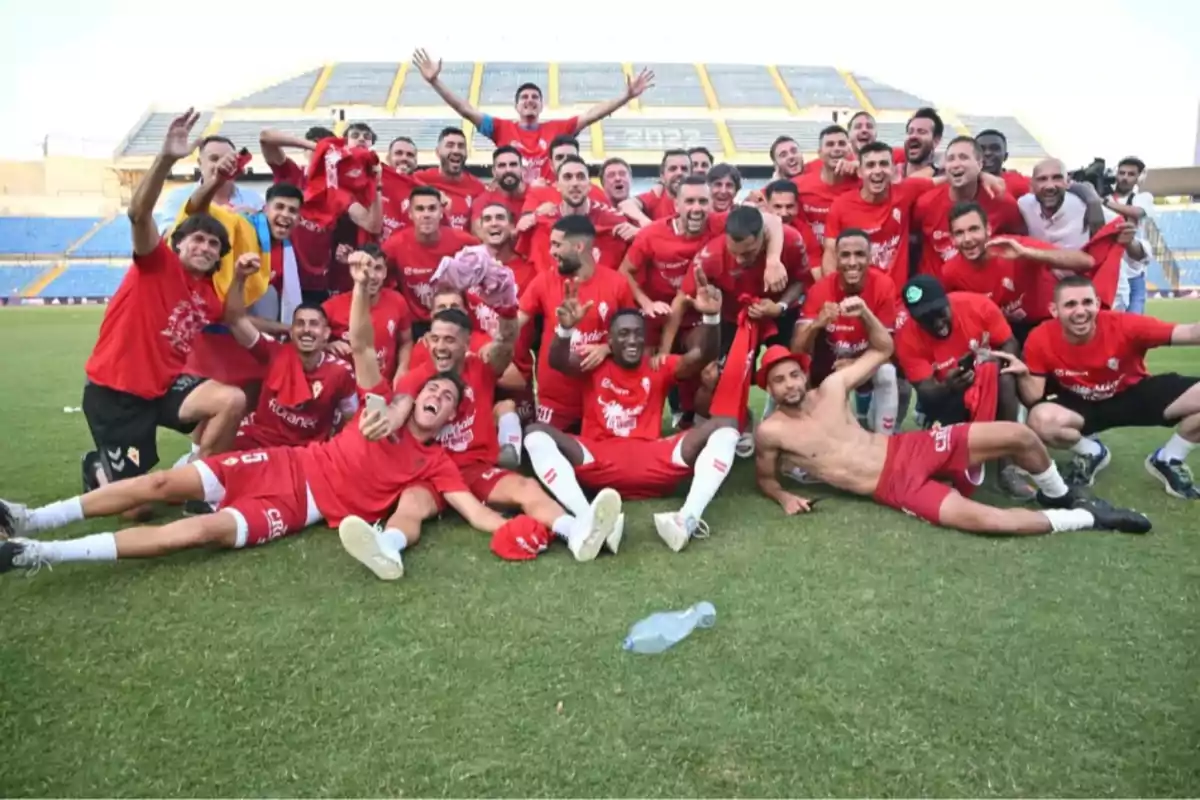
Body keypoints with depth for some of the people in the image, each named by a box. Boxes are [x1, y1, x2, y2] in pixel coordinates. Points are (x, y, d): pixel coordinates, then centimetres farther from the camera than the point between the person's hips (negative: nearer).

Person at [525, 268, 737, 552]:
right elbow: (557, 362, -8)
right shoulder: (594, 366, 13)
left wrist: (712, 317, -22)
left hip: (652, 463, 1)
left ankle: (689, 518, -37)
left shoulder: (660, 367, 15)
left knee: (725, 427, -16)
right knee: (536, 434, -24)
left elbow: (703, 357, -1)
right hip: (600, 463, -1)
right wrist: (565, 328, -30)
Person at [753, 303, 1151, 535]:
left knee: (1018, 435, -8)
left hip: (908, 449, 5)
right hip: (893, 487, -4)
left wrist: (865, 314, -7)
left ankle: (1060, 497, 24)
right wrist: (784, 497, -15)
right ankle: (1087, 518, -3)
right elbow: (766, 479, 7)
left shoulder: (831, 388, 1)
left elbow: (883, 349, 11)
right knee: (982, 519, -27)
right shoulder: (771, 431, -8)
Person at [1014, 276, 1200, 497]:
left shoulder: (1124, 325, -26)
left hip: (1135, 393, 2)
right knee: (1041, 420, -35)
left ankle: (1169, 459, 10)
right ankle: (1091, 453, 3)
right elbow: (1035, 398, -19)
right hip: (1079, 405, -1)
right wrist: (1024, 376, -41)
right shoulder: (1041, 340, -24)